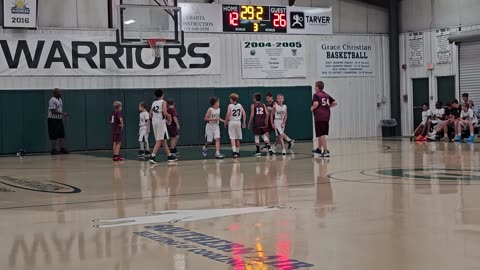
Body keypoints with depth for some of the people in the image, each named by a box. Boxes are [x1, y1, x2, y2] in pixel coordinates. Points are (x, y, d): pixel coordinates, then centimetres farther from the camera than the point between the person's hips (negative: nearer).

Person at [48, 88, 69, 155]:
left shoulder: (60, 100, 13)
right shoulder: (52, 100, -16)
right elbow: (53, 111, -23)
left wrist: (64, 114, 8)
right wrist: (62, 113, -24)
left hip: (59, 119, 9)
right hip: (53, 120, -9)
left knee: (62, 134, 7)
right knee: (54, 136, -4)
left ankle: (62, 148, 12)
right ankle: (53, 150, 2)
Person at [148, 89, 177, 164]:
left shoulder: (153, 103, 13)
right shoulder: (163, 102, -6)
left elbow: (150, 115, 15)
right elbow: (165, 113, -18)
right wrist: (169, 116, 2)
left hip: (154, 121, 7)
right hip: (161, 121, -7)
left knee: (163, 140, 13)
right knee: (159, 141, -6)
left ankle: (169, 156, 21)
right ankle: (152, 157, -16)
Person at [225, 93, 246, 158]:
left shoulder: (230, 106, -7)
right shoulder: (240, 105, 4)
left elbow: (228, 115, -15)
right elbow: (244, 114, 1)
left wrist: (226, 123, -3)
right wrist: (244, 123, 8)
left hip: (231, 122, -4)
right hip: (238, 122, 4)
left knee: (232, 138, -7)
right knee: (238, 138, 15)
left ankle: (234, 152, -23)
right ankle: (237, 152, 25)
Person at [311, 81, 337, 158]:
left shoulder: (316, 95, -7)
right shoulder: (327, 95, 14)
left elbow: (316, 103, -24)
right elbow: (334, 103, 12)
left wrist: (312, 108, -5)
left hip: (319, 117, -8)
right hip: (326, 116, 8)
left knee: (322, 134, -7)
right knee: (320, 134, 19)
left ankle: (326, 151, -12)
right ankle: (319, 149, 31)